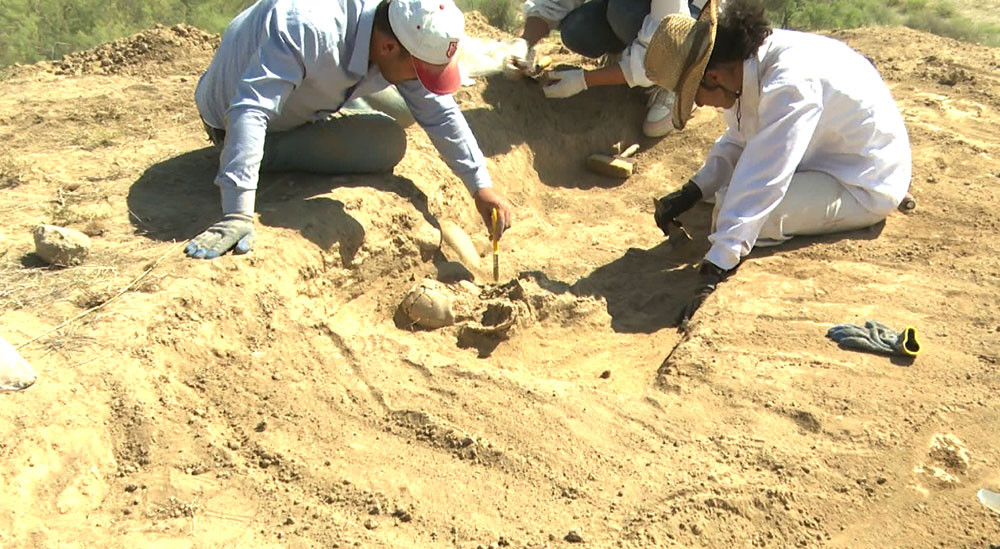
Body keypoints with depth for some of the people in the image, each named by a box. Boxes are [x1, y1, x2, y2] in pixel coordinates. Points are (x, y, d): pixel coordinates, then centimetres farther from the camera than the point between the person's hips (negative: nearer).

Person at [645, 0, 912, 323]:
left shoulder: (789, 85, -32)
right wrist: (693, 191, -7)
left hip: (865, 188, -9)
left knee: (737, 206, -25)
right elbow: (739, 140, 6)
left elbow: (762, 181, -37)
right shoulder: (754, 62, -7)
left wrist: (714, 267, -39)